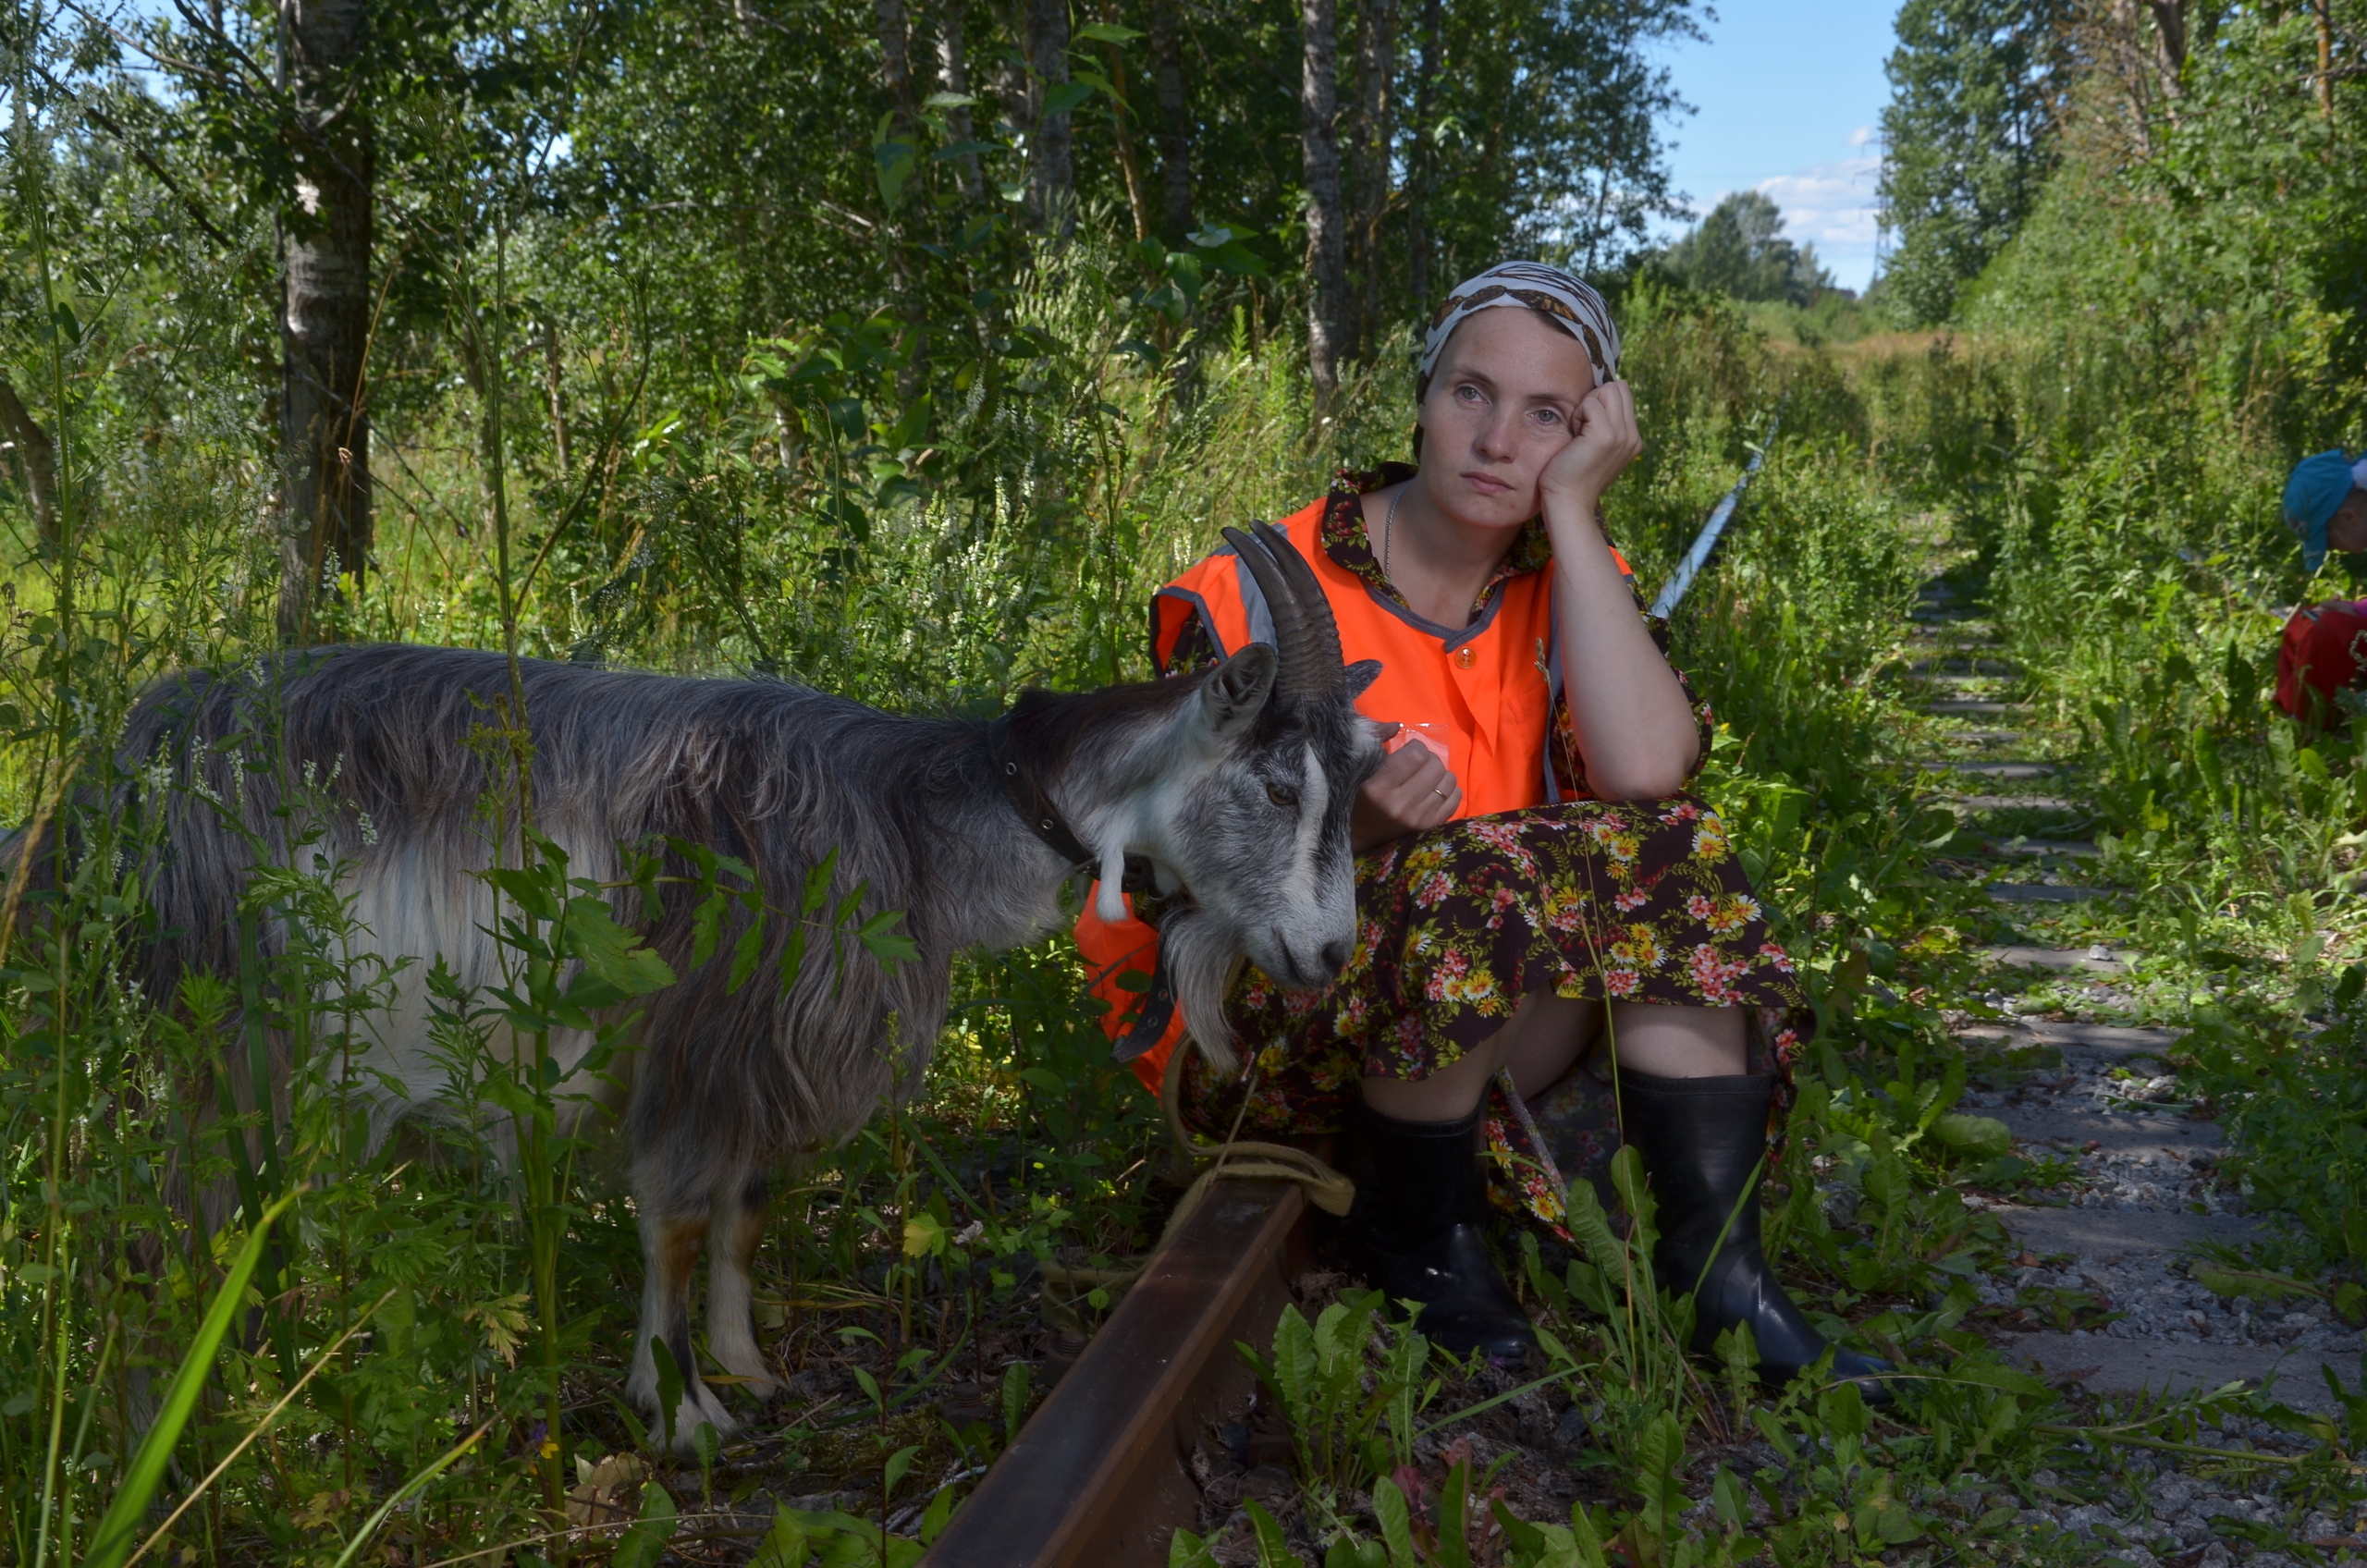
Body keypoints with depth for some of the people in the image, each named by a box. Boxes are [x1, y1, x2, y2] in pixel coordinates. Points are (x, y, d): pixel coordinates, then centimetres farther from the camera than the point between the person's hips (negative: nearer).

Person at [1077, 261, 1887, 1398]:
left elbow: (1645, 768, -20)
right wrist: (1335, 822, -29)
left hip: (1482, 1042, 5)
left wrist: (1570, 509, -16)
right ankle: (1412, 1229, -10)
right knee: (1486, 881, -32)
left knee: (1667, 852, -19)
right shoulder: (1253, 599, -9)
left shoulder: (1571, 586, 3)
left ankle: (1718, 1267, -18)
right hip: (1259, 1034, -4)